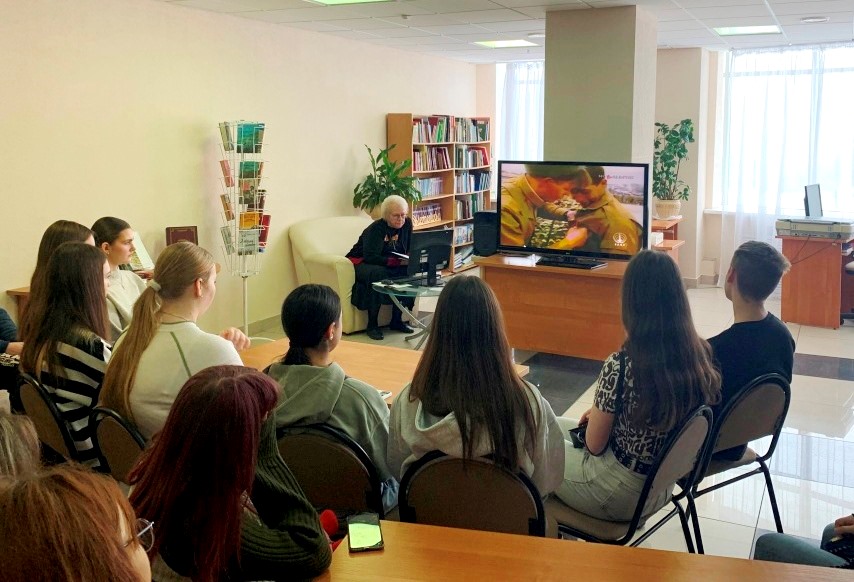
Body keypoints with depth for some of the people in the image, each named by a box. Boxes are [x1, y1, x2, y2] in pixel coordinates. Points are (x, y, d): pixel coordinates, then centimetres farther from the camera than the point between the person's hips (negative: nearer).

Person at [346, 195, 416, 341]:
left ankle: (397, 320, -11)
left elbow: (410, 249, 4)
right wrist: (397, 261, -41)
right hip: (361, 263, -6)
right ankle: (372, 325, -29)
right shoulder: (376, 228, -22)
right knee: (378, 273, -38)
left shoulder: (407, 224, -4)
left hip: (391, 265, 6)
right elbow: (370, 257, -31)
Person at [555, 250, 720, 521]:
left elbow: (595, 445, -17)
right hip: (662, 488, 6)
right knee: (562, 427, 26)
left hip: (619, 495, -6)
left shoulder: (621, 366, -30)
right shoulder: (701, 355, -11)